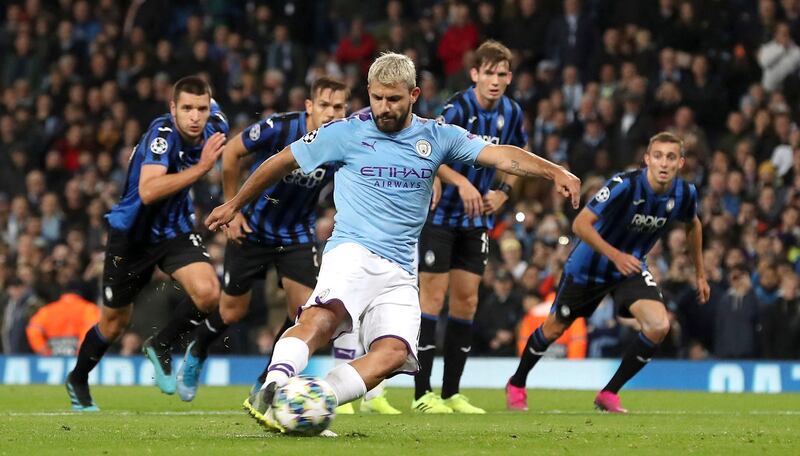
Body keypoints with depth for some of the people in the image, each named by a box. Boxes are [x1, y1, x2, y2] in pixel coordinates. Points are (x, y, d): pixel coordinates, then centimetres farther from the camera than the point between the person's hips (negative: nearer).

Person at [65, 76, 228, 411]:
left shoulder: (215, 126, -13)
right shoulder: (163, 133, -31)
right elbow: (148, 191, -45)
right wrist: (201, 167, -50)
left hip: (175, 229, 4)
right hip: (133, 231, -4)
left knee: (208, 292, -23)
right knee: (114, 321, 11)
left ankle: (160, 346, 4)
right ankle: (78, 379, 40)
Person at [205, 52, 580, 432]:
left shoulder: (436, 136, 10)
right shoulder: (347, 132, 4)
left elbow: (501, 156, 2)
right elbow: (282, 162, 16)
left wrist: (554, 172, -14)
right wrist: (234, 205, 23)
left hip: (400, 272, 3)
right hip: (353, 253, -3)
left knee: (394, 352, -24)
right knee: (323, 316, -36)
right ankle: (271, 392, -49)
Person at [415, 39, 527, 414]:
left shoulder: (511, 113, 1)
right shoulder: (458, 108, -19)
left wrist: (503, 191, 2)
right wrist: (461, 183, -43)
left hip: (476, 218, 6)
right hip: (439, 212, -6)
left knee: (466, 300, 6)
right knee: (433, 295, -8)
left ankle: (451, 393, 12)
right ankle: (422, 393, -5)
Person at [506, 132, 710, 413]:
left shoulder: (685, 193, -14)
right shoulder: (625, 186, -31)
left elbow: (693, 225, 10)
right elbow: (580, 224, -32)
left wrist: (700, 273, 15)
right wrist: (615, 255, -41)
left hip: (630, 266, 4)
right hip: (588, 266, -4)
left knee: (658, 326, -19)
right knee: (555, 328, 12)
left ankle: (609, 394, -2)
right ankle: (516, 385, 40)